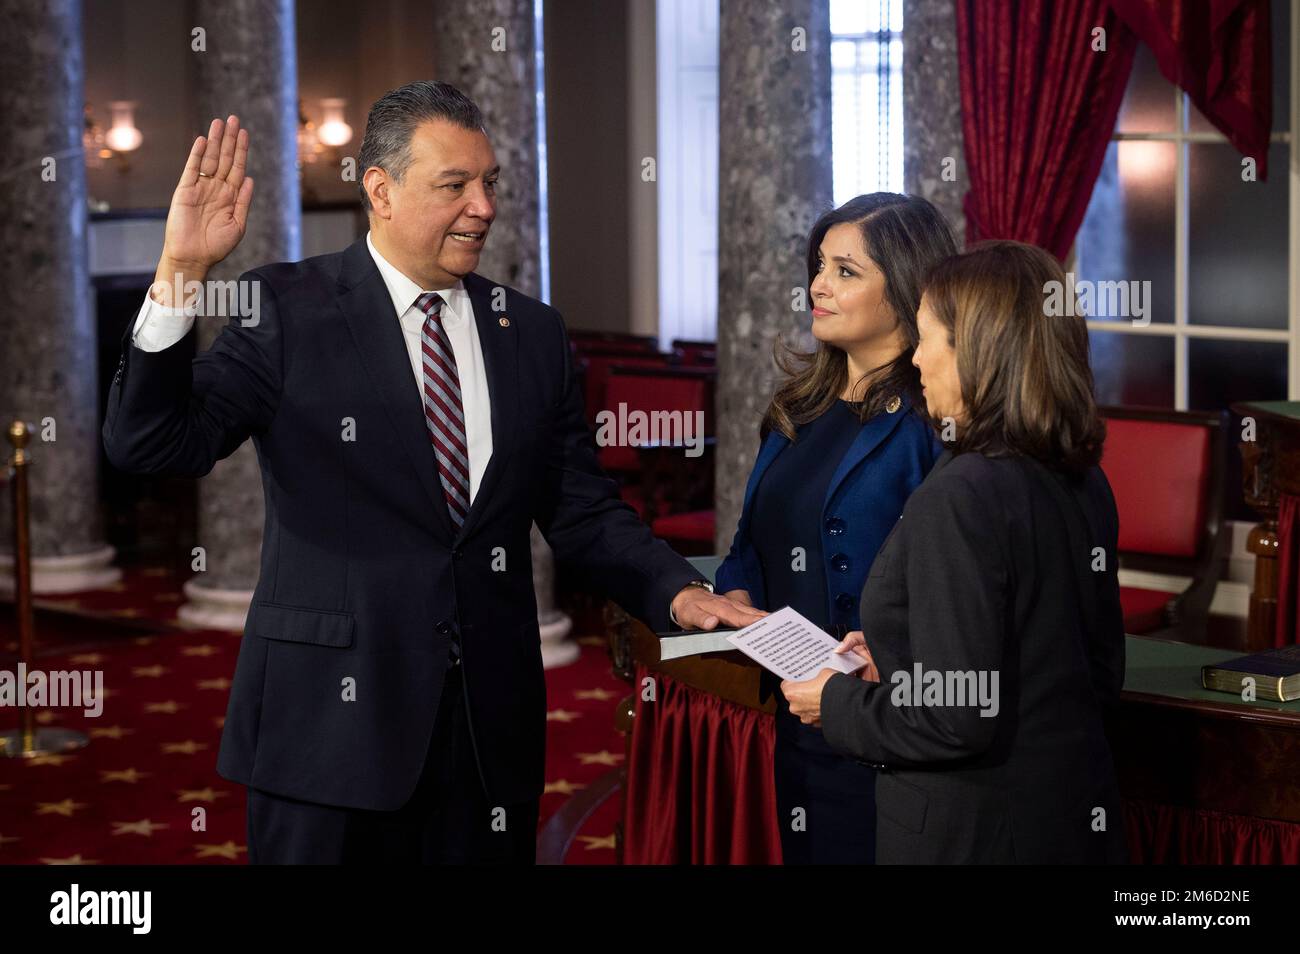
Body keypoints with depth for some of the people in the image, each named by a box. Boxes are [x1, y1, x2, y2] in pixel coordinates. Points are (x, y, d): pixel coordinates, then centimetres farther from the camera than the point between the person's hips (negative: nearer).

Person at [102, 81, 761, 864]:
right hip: (333, 718, -4)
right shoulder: (290, 308, -3)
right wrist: (180, 273, -22)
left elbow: (583, 511, 11)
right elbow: (149, 445, -10)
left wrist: (680, 593, -6)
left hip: (491, 729, 4)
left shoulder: (532, 332, 10)